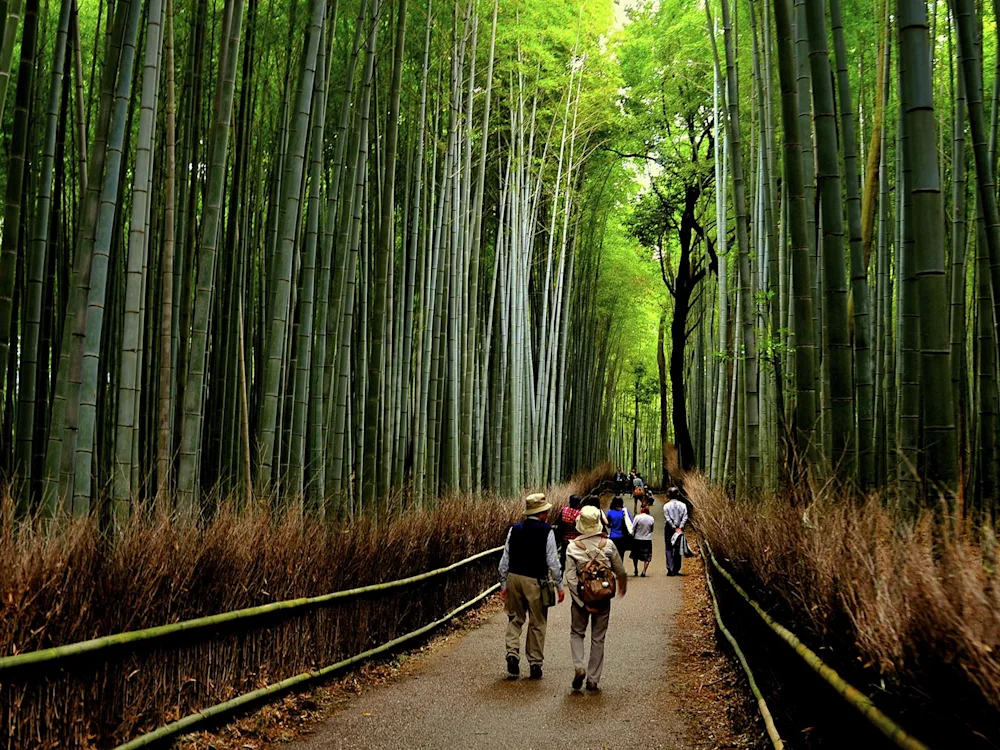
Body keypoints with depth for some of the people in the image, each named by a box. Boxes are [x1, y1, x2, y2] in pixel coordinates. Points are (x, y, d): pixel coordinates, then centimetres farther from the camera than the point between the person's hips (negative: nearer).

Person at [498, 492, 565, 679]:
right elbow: (552, 561, -8)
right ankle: (535, 663, 12)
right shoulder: (546, 532, -9)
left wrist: (504, 584, 13)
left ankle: (512, 653, -2)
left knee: (515, 618, 17)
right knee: (537, 623, 8)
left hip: (514, 577, 4)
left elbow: (505, 559, 6)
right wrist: (559, 586, 1)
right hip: (535, 580, -3)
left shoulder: (514, 530, 3)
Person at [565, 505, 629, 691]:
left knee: (577, 633, 18)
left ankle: (579, 667, -3)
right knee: (598, 638, 11)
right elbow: (620, 572, 2)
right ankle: (593, 679, 15)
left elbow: (570, 579, -15)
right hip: (603, 598, 1)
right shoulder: (608, 545, -9)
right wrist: (622, 587, 23)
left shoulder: (573, 547, -11)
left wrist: (583, 603, -11)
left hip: (581, 597, -1)